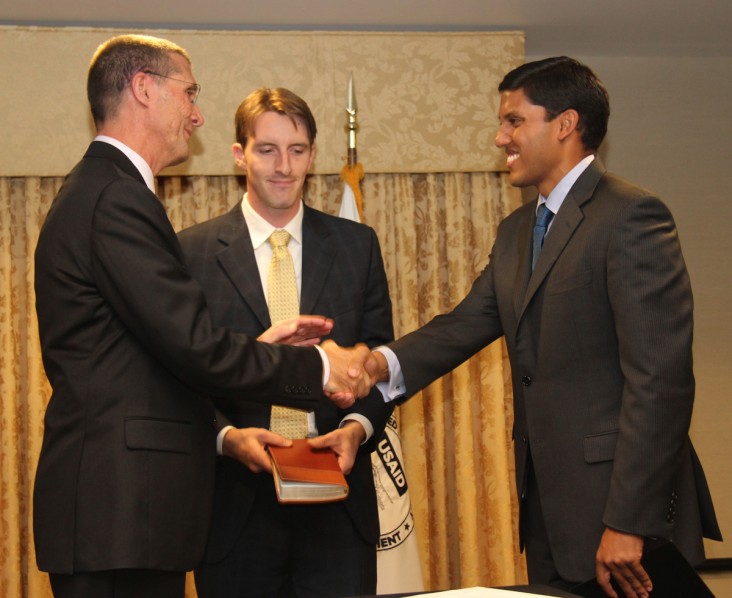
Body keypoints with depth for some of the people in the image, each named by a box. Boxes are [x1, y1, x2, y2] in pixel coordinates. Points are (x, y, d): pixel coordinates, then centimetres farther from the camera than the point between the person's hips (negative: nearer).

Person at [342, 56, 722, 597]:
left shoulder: (631, 216, -14)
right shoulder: (517, 232, 16)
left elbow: (660, 378, -19)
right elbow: (469, 323, 10)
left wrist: (628, 523, -22)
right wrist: (387, 363, -11)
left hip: (619, 510, -8)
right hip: (546, 502, 8)